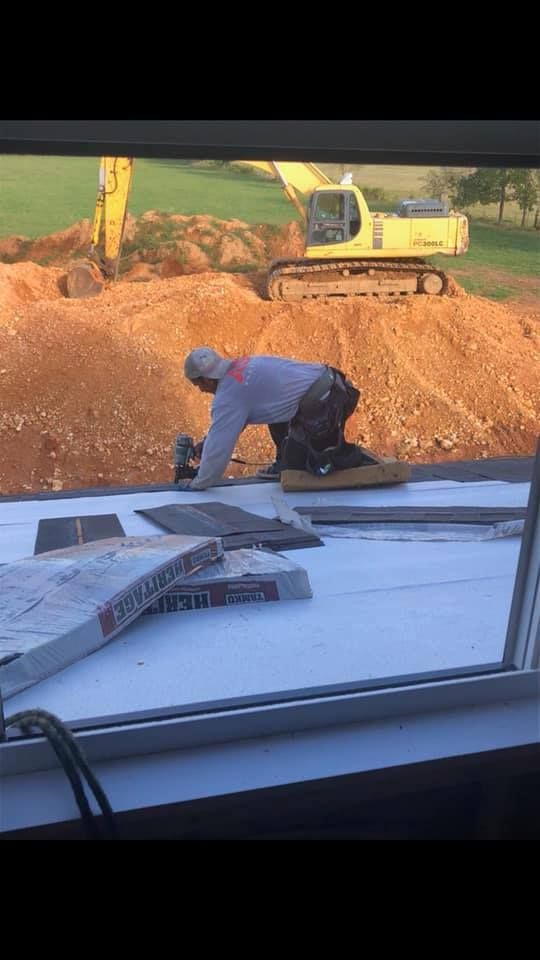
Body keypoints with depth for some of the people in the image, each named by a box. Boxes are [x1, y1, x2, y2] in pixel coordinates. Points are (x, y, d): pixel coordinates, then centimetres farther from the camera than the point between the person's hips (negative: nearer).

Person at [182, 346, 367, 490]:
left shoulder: (228, 395, -12)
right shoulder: (241, 366, 15)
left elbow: (219, 446, -5)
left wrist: (198, 484, 7)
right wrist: (207, 441, 31)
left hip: (325, 405, -9)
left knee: (293, 464, 7)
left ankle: (354, 458, 4)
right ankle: (284, 463, 26)